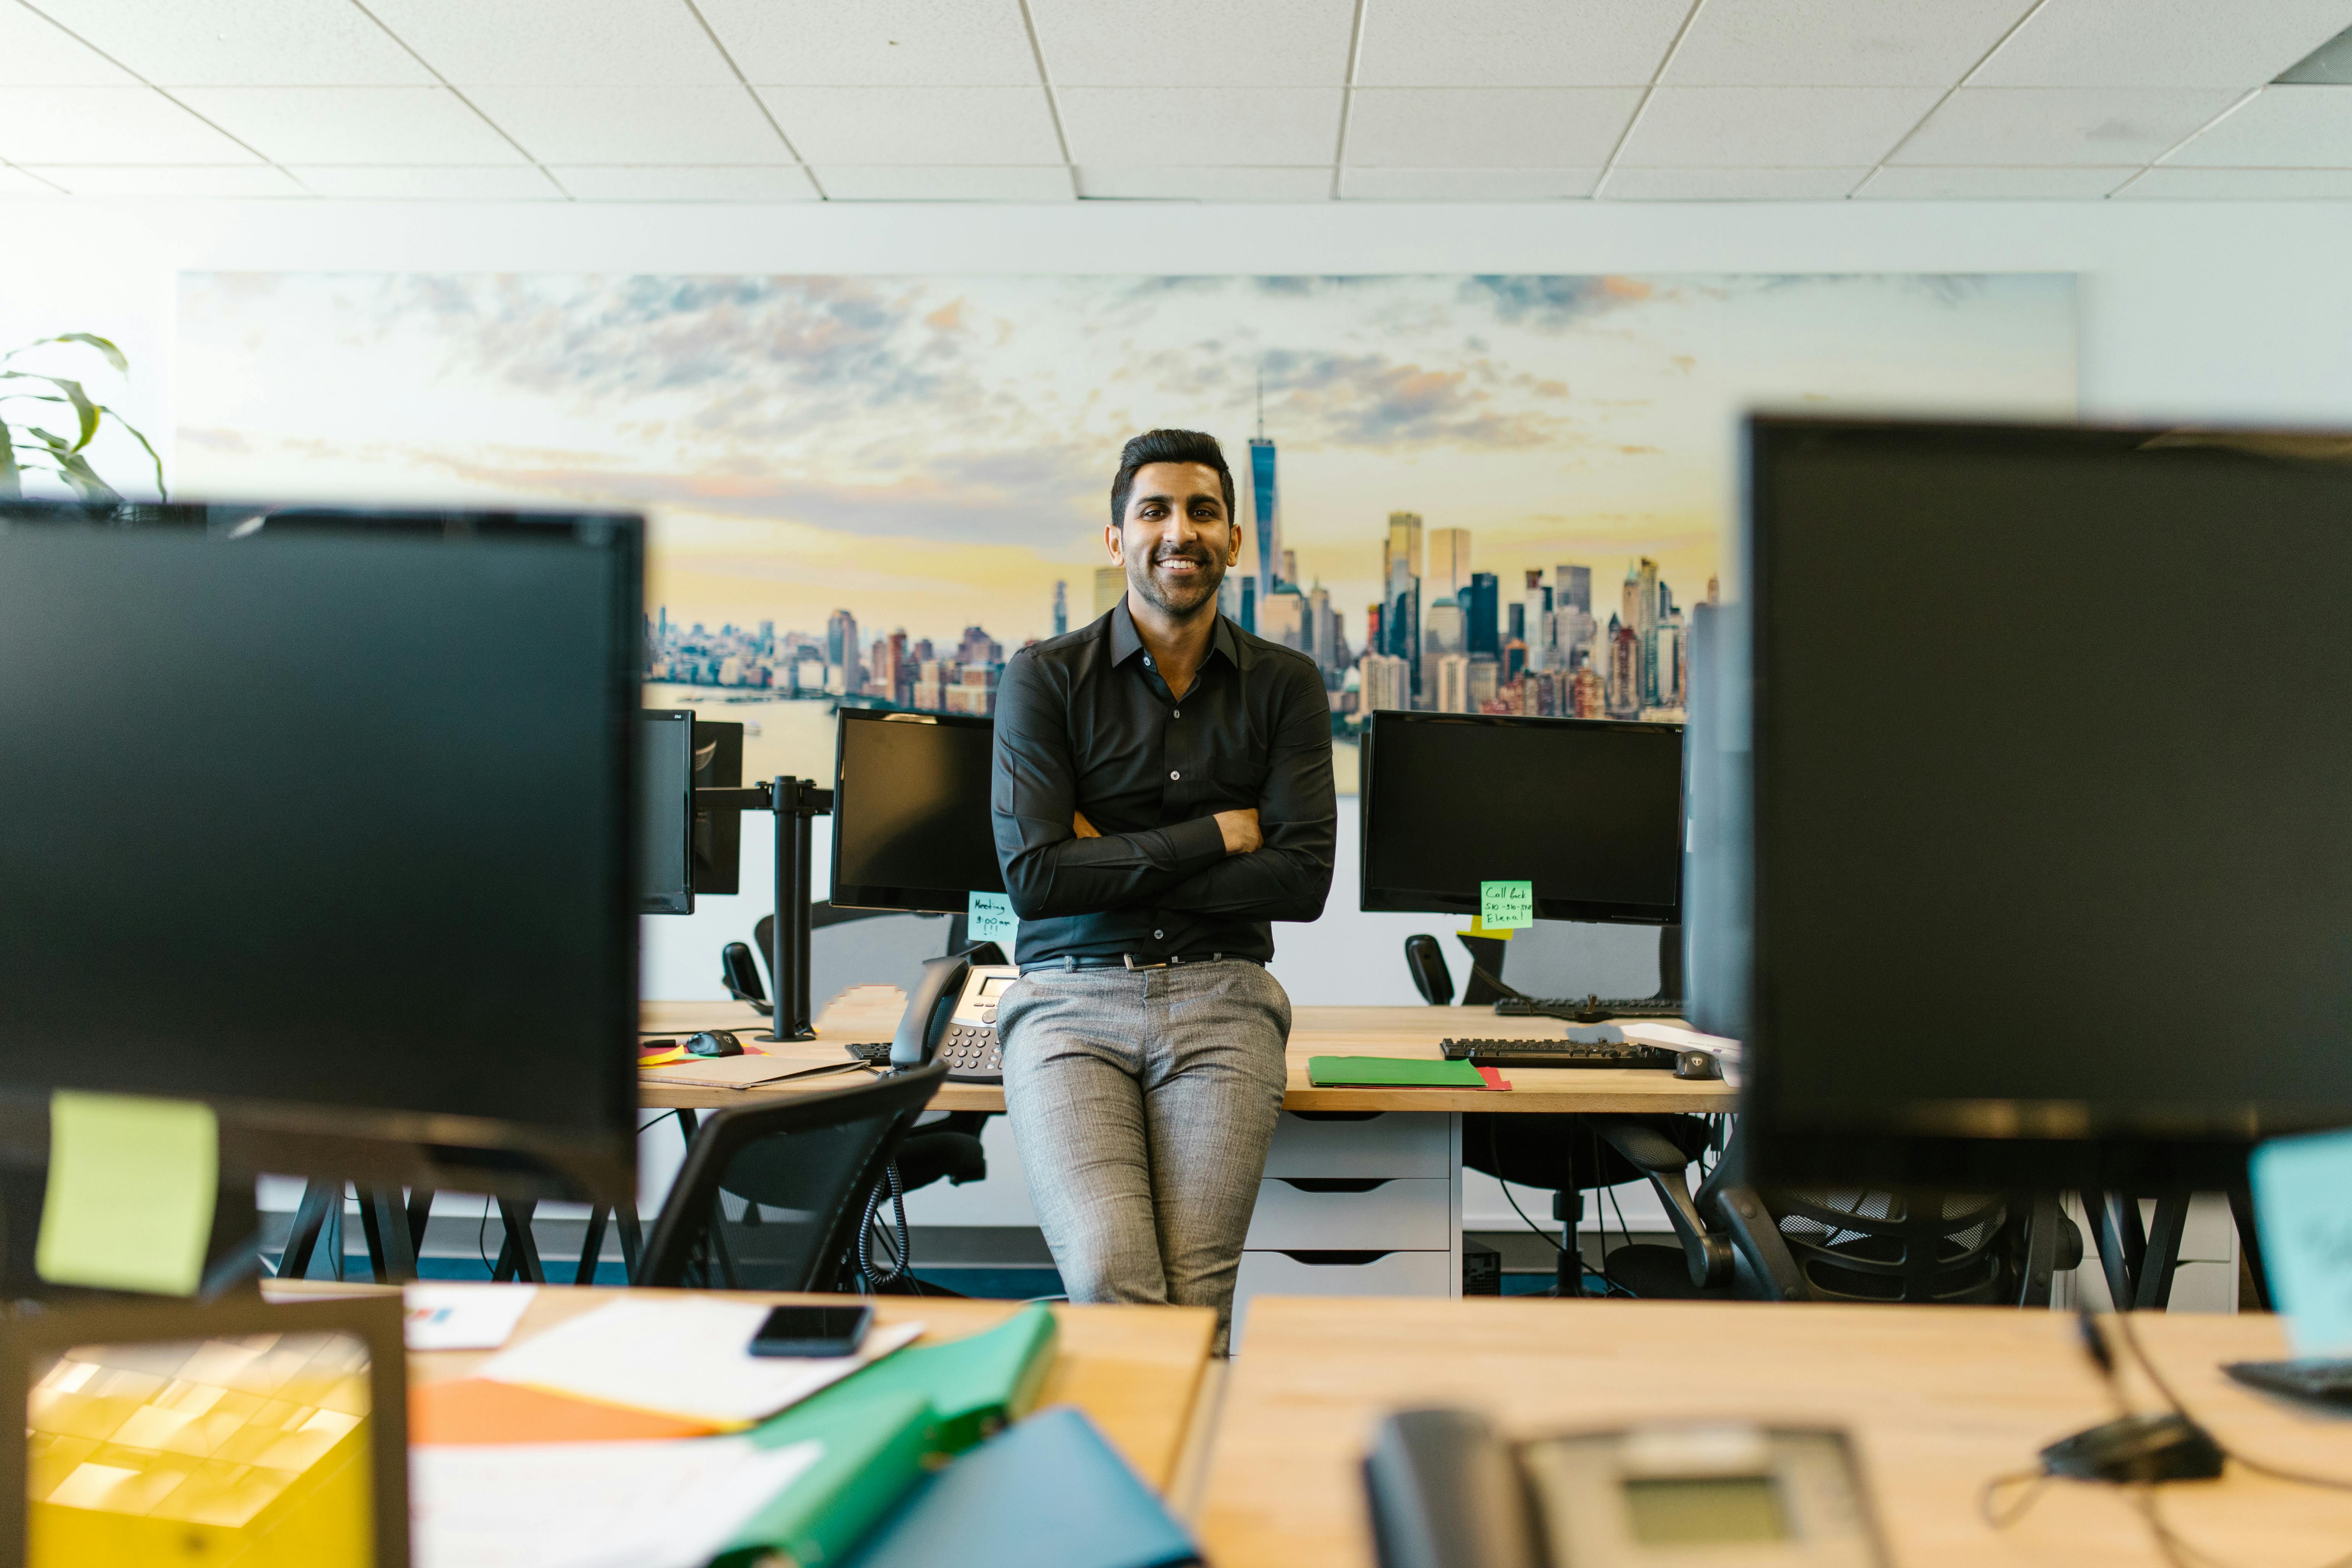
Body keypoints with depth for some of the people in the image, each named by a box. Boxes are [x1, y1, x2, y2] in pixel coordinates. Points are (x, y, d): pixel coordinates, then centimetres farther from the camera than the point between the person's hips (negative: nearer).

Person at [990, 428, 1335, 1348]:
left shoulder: (1286, 685, 8)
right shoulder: (1045, 678, 3)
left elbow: (1303, 882, -1)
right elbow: (1033, 877, -7)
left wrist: (1115, 862, -5)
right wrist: (1216, 834, -5)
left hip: (1220, 998, 1)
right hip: (1071, 996, -1)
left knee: (1195, 1294, -18)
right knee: (1110, 1279, -23)